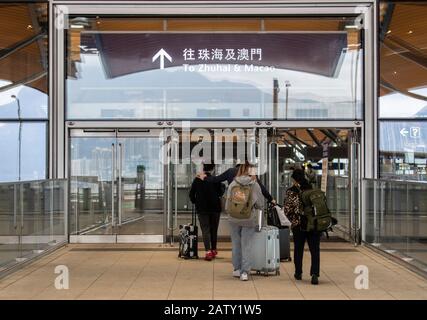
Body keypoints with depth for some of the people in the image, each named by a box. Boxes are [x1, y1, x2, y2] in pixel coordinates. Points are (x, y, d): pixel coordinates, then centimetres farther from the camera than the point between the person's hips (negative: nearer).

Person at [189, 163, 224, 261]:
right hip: (215, 209, 1)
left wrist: (195, 202, 16)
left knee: (205, 230, -2)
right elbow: (220, 193, 0)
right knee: (214, 230, 15)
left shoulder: (197, 180, -3)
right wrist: (222, 186, 17)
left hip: (202, 209, -1)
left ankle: (208, 251, -17)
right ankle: (214, 250, 24)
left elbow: (191, 194, 1)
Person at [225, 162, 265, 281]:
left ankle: (237, 269, 22)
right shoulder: (255, 185, -8)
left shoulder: (232, 184, -4)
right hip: (249, 219, -2)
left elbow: (227, 204, 1)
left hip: (234, 219, 2)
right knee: (246, 245, 4)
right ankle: (244, 271, 2)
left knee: (236, 244, 15)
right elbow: (260, 204, 0)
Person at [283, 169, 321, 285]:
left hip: (298, 224, -1)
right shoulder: (312, 189, 2)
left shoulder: (291, 191, -4)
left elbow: (287, 209, -5)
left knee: (298, 249, 15)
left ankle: (298, 273, 25)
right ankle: (315, 274, -16)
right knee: (315, 249, -1)